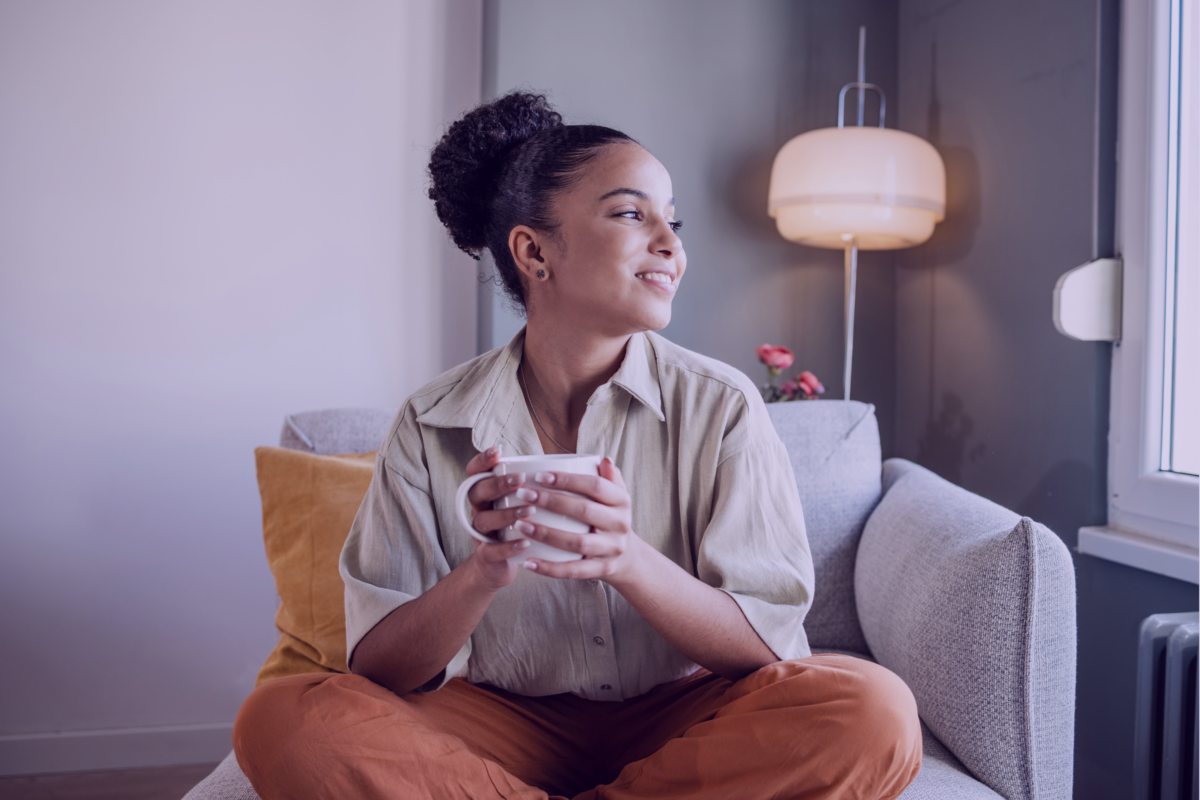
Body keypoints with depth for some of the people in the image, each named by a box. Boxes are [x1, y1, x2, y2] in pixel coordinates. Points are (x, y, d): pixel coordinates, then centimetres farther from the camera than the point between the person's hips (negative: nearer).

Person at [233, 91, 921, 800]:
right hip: (508, 723, 0)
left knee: (876, 712, -29)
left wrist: (629, 561, -29)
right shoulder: (433, 426, -5)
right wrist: (484, 570, -28)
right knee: (282, 719, -25)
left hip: (677, 718, 1)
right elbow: (380, 672, -7)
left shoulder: (721, 408, -7)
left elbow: (764, 648, -10)